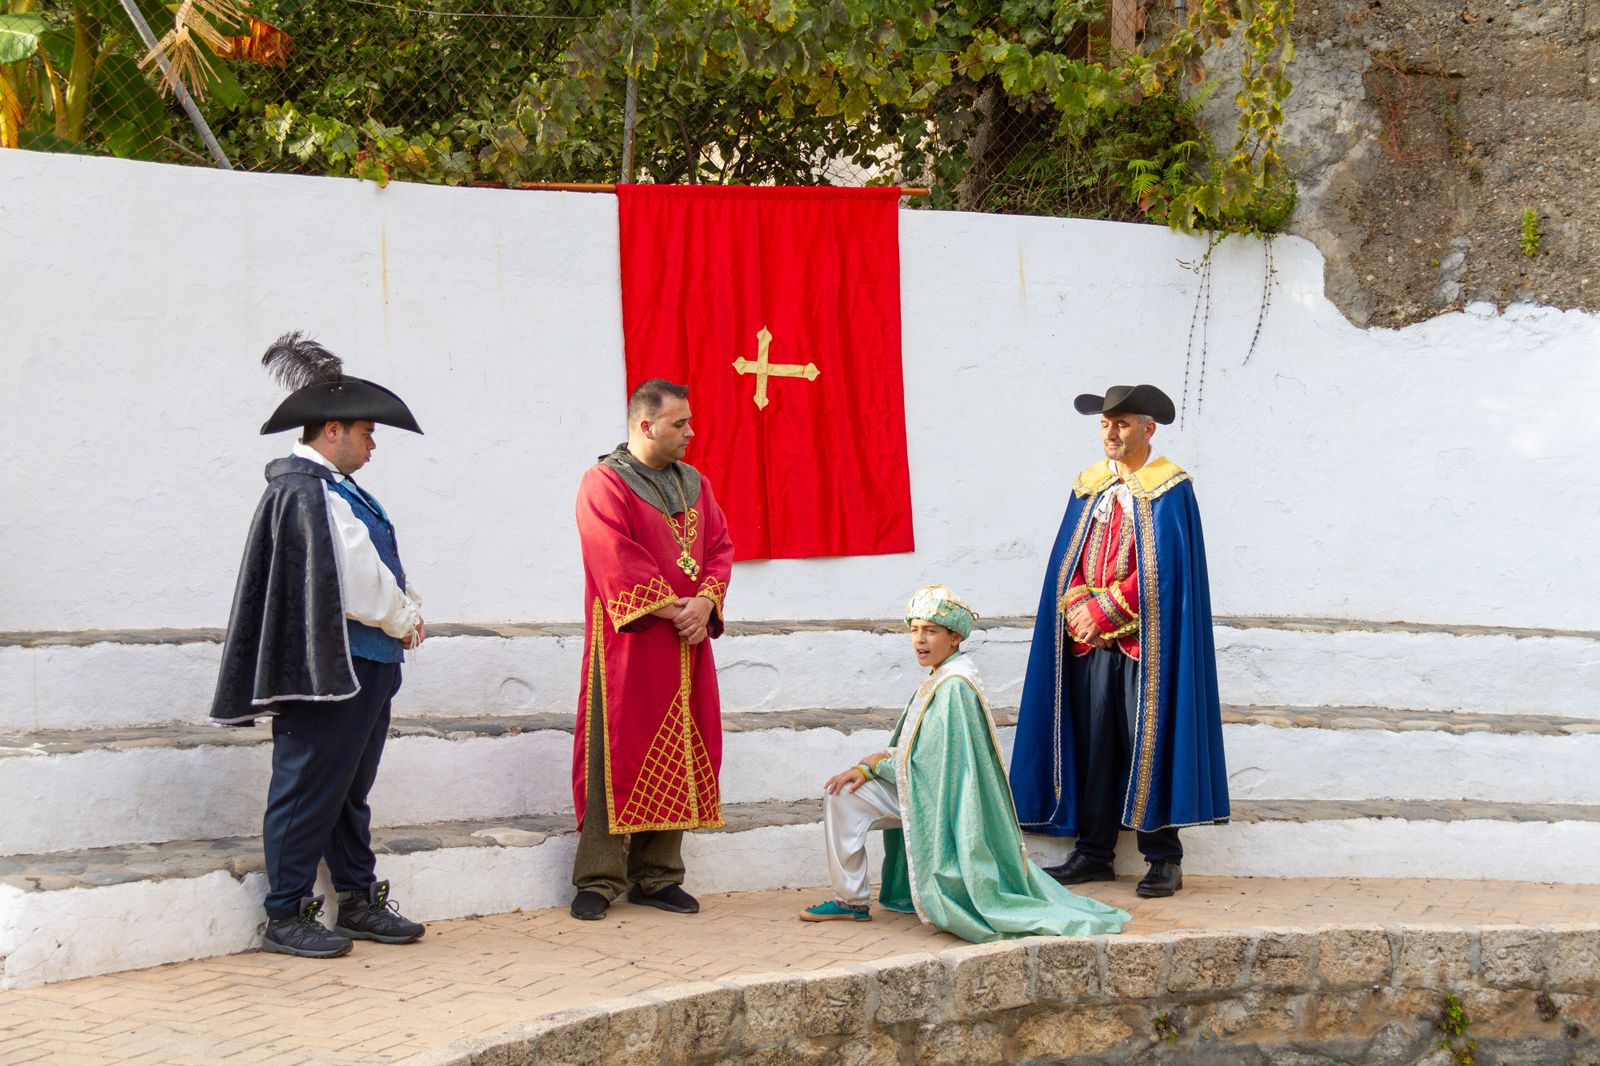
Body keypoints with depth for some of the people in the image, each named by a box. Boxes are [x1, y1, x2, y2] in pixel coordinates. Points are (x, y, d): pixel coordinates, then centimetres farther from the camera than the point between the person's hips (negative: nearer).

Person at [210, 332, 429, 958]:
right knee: (309, 788, -4)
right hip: (327, 670, -11)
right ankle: (287, 917, 3)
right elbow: (352, 580, -20)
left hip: (366, 666, 11)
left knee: (350, 788, 16)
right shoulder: (305, 492, -16)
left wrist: (408, 611, 2)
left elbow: (380, 567, 19)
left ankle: (359, 903, 24)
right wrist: (401, 621, -6)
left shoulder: (334, 489, 17)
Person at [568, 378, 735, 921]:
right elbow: (617, 560, -15)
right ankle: (598, 880, -2)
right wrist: (668, 608, -17)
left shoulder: (694, 484, 16)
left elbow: (720, 546, 10)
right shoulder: (604, 483, -5)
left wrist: (705, 601, -7)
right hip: (629, 640, -6)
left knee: (676, 756, 6)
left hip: (688, 640, 6)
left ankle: (657, 875, 14)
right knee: (619, 754, -7)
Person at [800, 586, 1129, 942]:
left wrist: (875, 763, -6)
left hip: (944, 803, -9)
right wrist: (869, 767, -2)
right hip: (924, 793, 9)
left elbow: (928, 765, -19)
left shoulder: (954, 686, -21)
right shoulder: (939, 678, 8)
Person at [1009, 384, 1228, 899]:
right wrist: (1078, 609, -6)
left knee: (1149, 743, -5)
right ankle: (1093, 852, 12)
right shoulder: (1088, 485, 14)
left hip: (1145, 640, -5)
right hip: (1089, 641, 5)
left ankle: (1163, 857, 1)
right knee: (1094, 743, 5)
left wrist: (1104, 610, -12)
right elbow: (1066, 559, 12)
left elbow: (1163, 569, -10)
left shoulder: (1170, 487, -3)